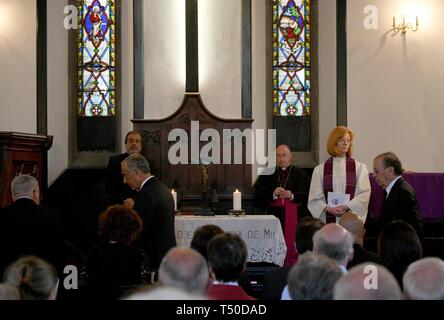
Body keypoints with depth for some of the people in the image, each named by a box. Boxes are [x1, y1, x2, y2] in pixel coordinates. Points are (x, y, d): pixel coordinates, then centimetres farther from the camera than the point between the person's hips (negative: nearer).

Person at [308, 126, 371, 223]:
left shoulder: (360, 168, 6)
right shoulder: (320, 170, 7)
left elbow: (364, 194, -2)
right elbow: (315, 198, 3)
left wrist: (347, 207, -15)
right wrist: (327, 208, -15)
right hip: (329, 220, 0)